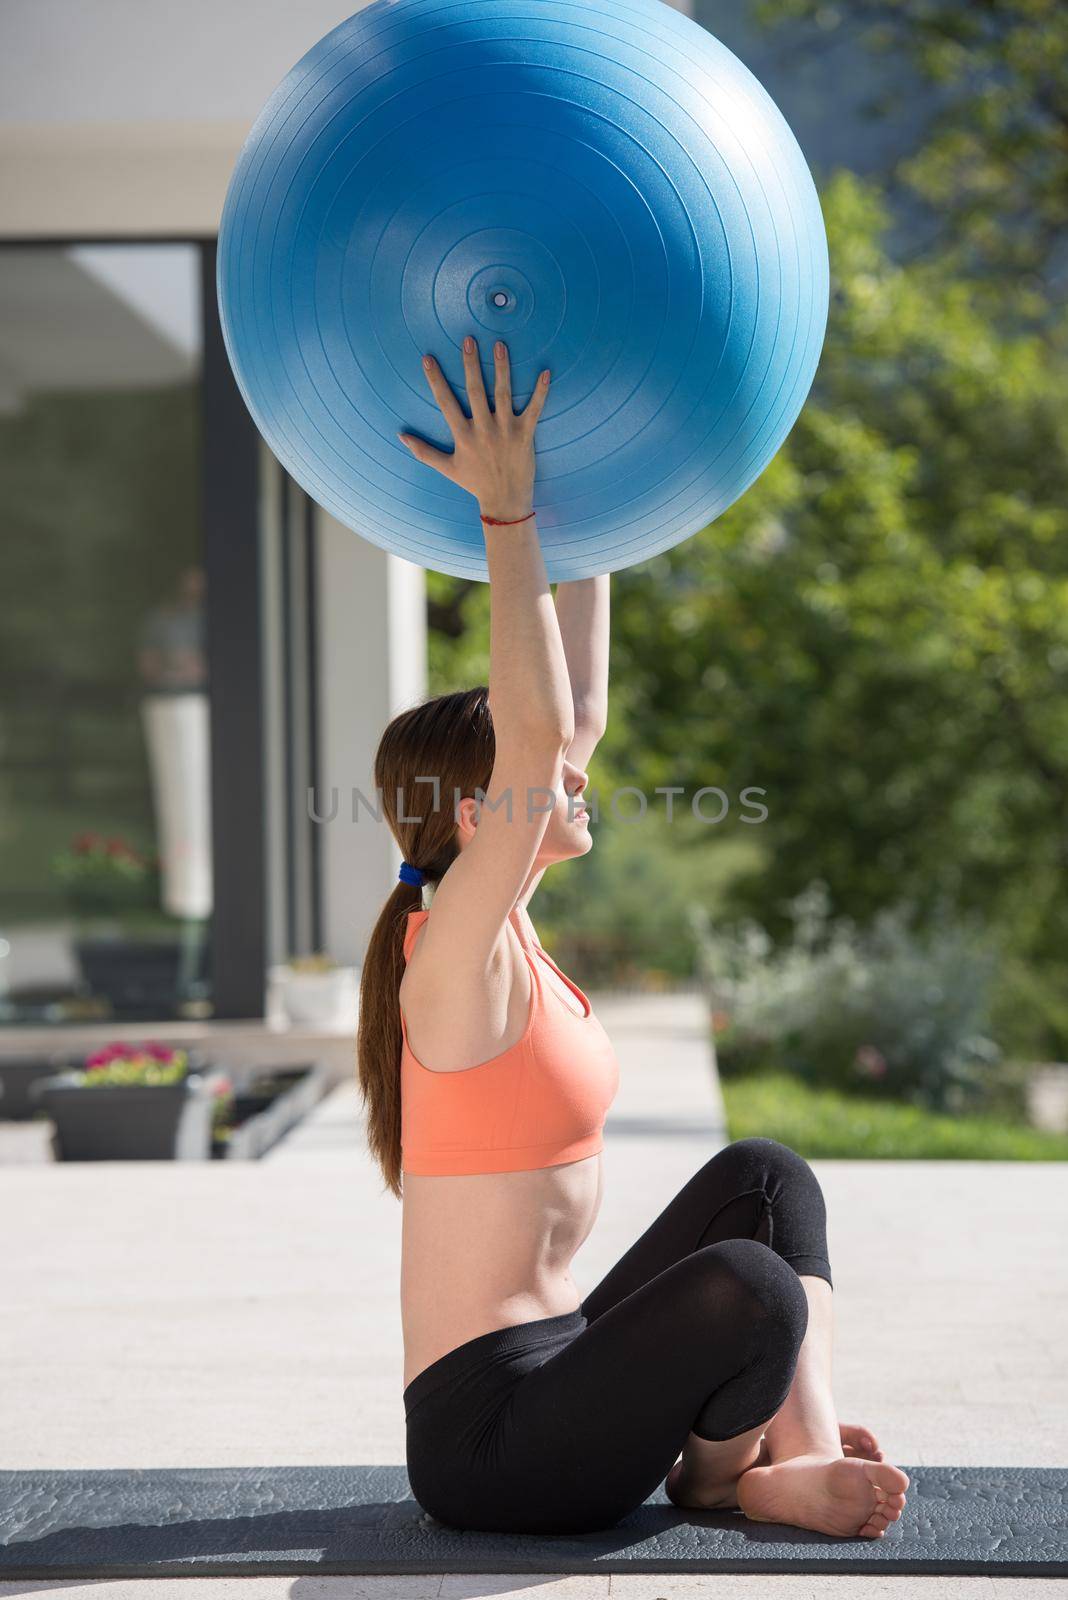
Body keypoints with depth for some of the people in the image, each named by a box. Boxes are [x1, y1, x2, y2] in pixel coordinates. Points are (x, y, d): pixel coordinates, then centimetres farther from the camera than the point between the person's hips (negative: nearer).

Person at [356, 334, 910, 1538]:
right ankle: (726, 1474, 2)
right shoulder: (460, 959, -17)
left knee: (762, 1176, 10)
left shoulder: (502, 939, 7)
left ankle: (805, 1449, -2)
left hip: (549, 1378, 10)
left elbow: (577, 714, 12)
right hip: (489, 1439, -10)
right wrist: (508, 513, -29)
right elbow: (535, 728, -30)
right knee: (745, 1289, -30)